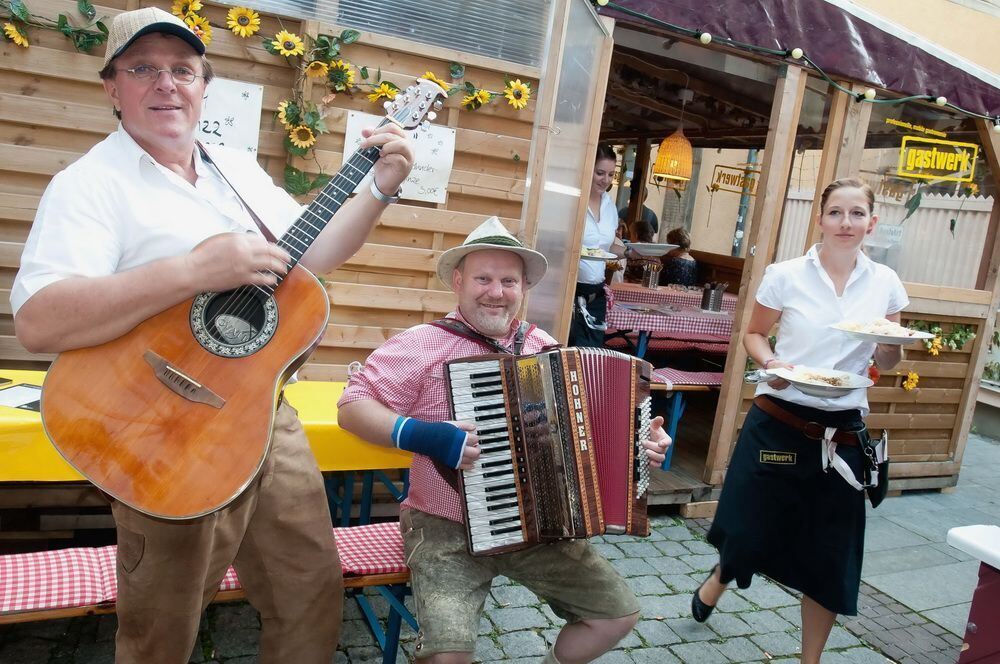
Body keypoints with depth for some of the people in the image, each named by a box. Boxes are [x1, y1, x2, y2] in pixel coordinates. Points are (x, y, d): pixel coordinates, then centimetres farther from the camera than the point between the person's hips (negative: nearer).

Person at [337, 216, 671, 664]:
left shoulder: (545, 347, 7)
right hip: (447, 529, -5)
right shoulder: (424, 344, -10)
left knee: (619, 614, 5)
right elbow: (351, 407, -12)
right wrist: (418, 435, -25)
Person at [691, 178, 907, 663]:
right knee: (750, 527, 8)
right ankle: (718, 578, 46)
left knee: (831, 555, 9)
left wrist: (892, 345, -12)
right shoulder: (786, 275, -6)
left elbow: (886, 362, 10)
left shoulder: (885, 283, 2)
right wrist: (770, 363, -15)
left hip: (843, 433, 2)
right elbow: (753, 334, 5)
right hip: (779, 422, -2)